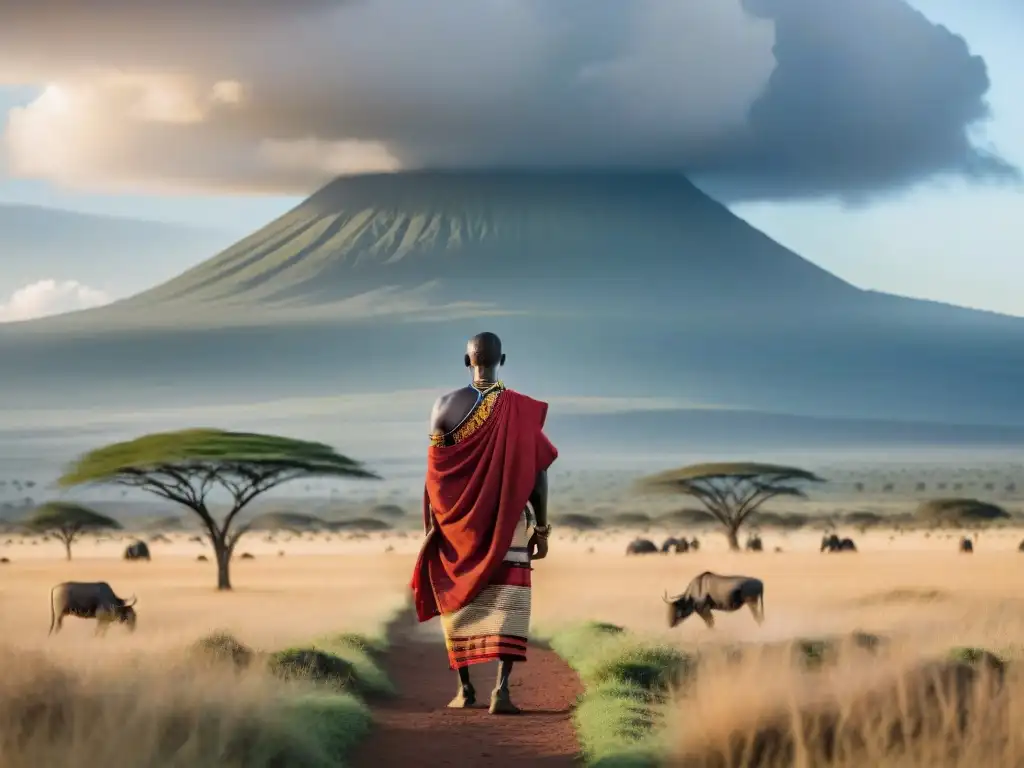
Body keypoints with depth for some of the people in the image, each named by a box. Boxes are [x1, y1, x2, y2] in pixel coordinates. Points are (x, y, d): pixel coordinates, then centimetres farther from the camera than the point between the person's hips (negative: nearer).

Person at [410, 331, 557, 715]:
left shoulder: (447, 405, -4)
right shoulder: (522, 410, -5)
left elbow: (435, 472, -4)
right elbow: (537, 472, -5)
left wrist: (433, 524, 5)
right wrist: (541, 528, 2)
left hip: (458, 523, 1)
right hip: (508, 523, -1)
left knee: (460, 600, 15)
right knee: (505, 604, -3)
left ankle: (465, 687, 19)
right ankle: (501, 687, -18)